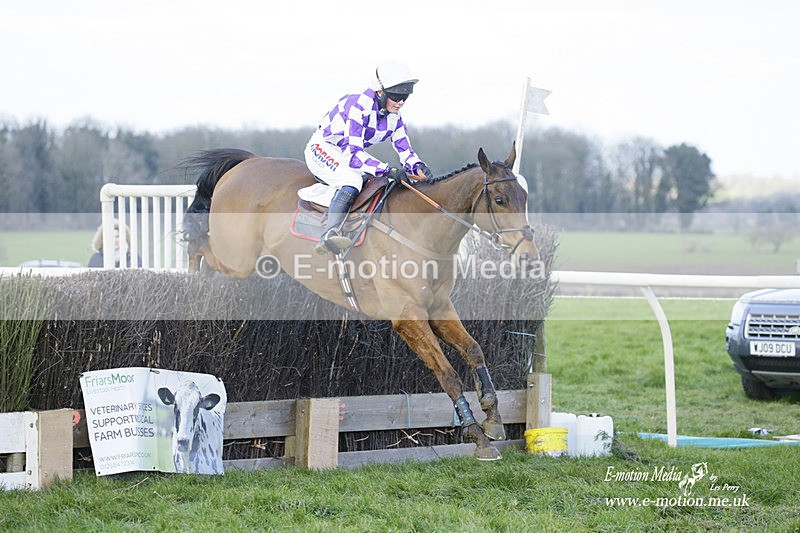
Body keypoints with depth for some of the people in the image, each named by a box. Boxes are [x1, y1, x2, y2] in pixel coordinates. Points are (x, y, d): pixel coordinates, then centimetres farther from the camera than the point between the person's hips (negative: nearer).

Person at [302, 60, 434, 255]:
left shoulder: (394, 117, -4)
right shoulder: (358, 107, -28)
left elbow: (405, 151, -1)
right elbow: (353, 154, -35)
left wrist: (418, 167, -24)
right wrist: (388, 171, -44)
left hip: (349, 155, 9)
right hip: (322, 149, -9)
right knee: (352, 179, -36)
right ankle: (328, 234, -50)